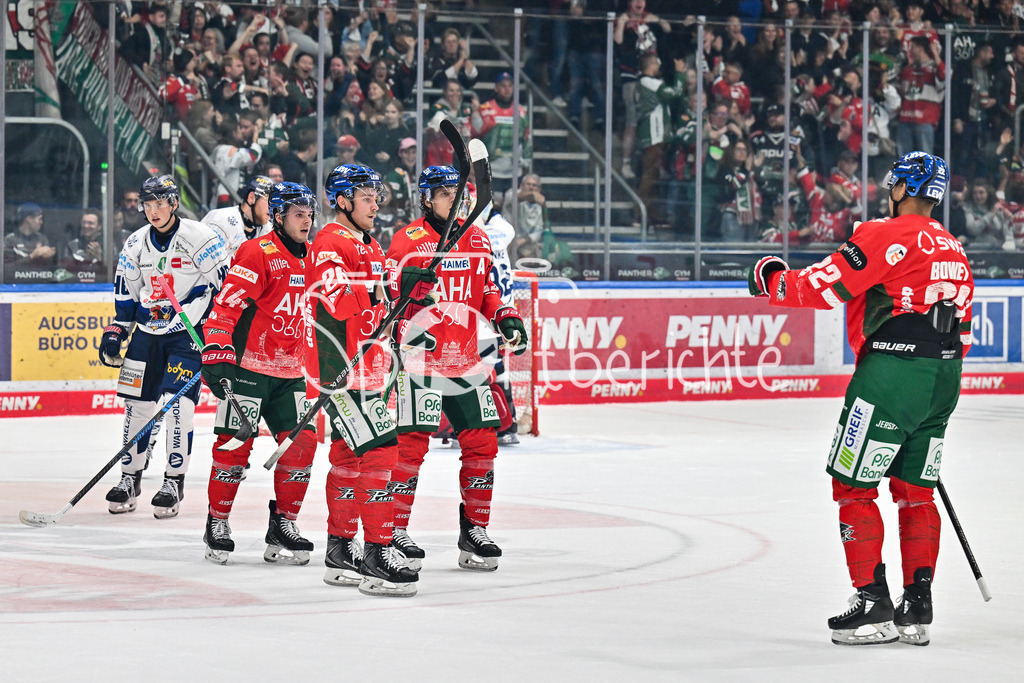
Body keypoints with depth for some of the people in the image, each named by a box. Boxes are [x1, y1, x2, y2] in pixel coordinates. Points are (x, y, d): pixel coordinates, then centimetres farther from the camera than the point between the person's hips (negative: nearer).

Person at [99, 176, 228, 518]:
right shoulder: (136, 243, 5)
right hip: (146, 332, 5)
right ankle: (130, 479, 15)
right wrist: (115, 332, 8)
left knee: (178, 403, -13)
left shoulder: (200, 238, -13)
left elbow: (225, 287, -11)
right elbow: (125, 292, 15)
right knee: (137, 403, 4)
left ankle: (174, 482, -6)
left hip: (188, 333, -5)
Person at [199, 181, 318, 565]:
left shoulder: (310, 262, 12)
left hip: (288, 372, 7)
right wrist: (217, 353, -27)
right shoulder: (257, 254, -12)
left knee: (302, 443, -1)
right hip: (247, 364, -7)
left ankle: (283, 524, 9)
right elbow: (225, 305, -18)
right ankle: (217, 524, 7)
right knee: (234, 446, -6)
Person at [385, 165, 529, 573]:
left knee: (482, 443, 5)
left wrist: (506, 318, 6)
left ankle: (474, 531, 16)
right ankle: (394, 532, 0)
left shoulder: (478, 240, 12)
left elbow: (488, 290, 22)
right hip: (418, 360, -6)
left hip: (466, 360, 6)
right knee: (410, 444, -9)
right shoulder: (407, 242, -7)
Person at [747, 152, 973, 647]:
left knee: (853, 486, 1)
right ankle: (917, 607, 14)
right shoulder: (955, 251, 18)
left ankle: (873, 604, -1)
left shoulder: (886, 236, -8)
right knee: (914, 492, 15)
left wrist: (773, 282, 7)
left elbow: (823, 287, -11)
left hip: (891, 373, -8)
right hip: (943, 380, 8)